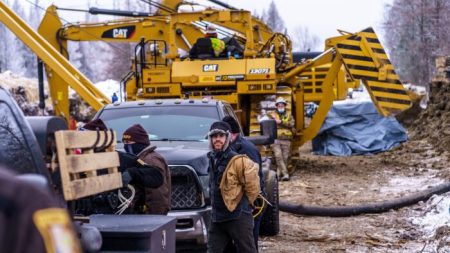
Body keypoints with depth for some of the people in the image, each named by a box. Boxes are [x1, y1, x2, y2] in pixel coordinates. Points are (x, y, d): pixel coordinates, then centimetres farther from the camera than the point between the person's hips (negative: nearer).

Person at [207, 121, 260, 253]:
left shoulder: (238, 161, -15)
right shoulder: (213, 159, 10)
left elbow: (253, 187, -14)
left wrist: (242, 204, -3)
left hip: (238, 217, -7)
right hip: (217, 218, 8)